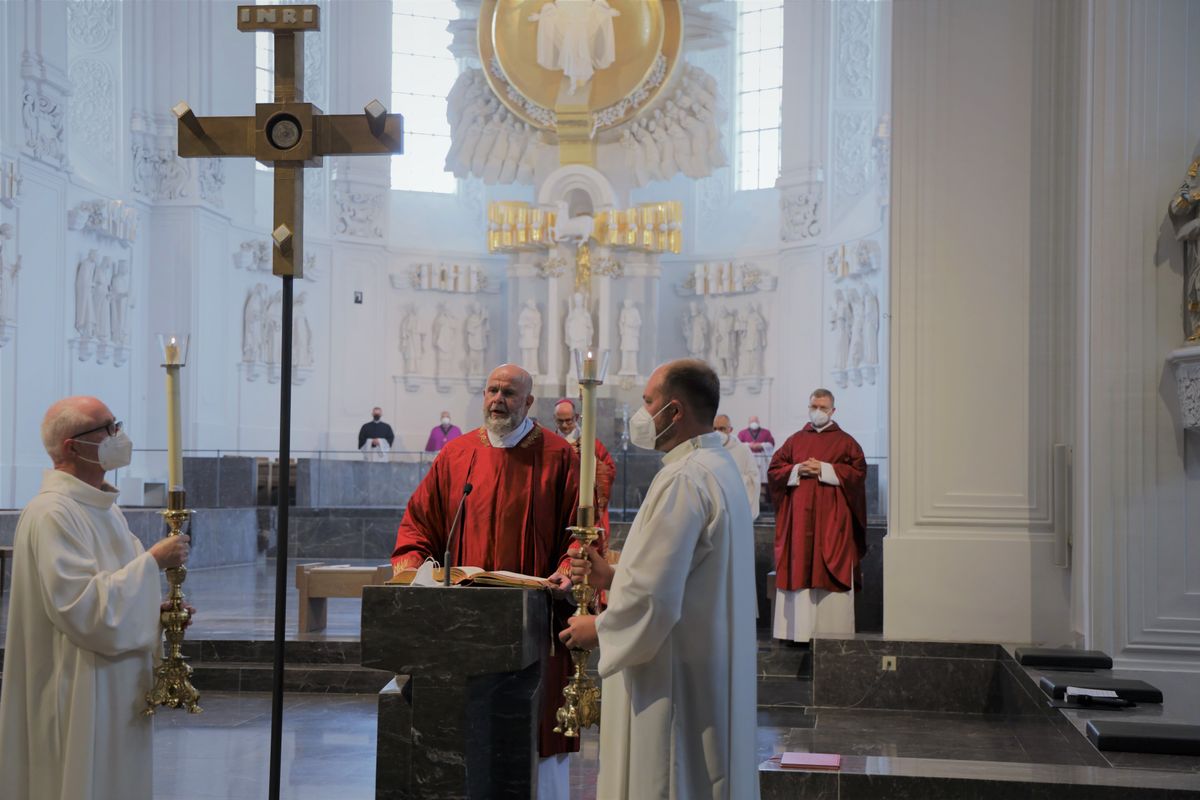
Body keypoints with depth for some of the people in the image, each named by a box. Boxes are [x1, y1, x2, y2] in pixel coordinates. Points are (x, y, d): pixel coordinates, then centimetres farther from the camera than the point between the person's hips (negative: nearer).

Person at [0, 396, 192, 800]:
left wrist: (156, 611, 3)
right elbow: (81, 606, -25)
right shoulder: (52, 513, -18)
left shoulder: (103, 506, 12)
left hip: (119, 691, 9)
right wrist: (152, 561, -20)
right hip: (78, 700, -9)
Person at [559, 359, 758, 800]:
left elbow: (654, 599, -24)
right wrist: (615, 576, 12)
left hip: (676, 681, -10)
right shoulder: (719, 468, 11)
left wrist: (597, 629, -8)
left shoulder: (684, 479, -20)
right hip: (712, 676, 10)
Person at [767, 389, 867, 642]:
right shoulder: (795, 440, 13)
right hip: (799, 515, 3)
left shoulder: (845, 441, 5)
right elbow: (774, 469, 10)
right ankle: (799, 631, 4)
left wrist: (825, 469, -12)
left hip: (832, 518, -3)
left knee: (830, 571, -5)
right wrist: (797, 470, -7)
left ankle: (832, 630, -1)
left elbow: (858, 472, -5)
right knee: (799, 570, 0)